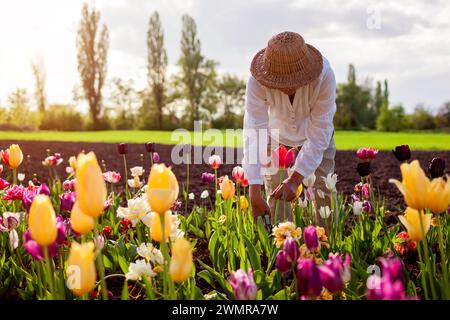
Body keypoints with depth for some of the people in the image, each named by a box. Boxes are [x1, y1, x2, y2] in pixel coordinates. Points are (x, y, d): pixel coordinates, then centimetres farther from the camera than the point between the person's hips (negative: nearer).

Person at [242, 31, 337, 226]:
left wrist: (295, 179, -42)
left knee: (324, 195, 1)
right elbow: (253, 131, -39)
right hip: (276, 135, 0)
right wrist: (254, 193, -45)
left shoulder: (324, 75, -37)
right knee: (276, 198, 0)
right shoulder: (257, 81, -37)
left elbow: (318, 136, -34)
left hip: (315, 134, 0)